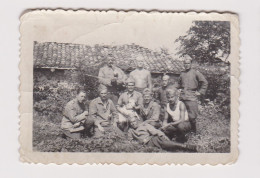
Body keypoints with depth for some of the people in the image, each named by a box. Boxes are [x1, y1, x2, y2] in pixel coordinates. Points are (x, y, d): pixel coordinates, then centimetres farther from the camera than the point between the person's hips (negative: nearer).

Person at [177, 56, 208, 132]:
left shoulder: (195, 73, 2)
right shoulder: (182, 74, 15)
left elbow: (205, 82, 4)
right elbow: (179, 84, 32)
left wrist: (200, 92, 0)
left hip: (191, 98, -4)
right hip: (182, 98, 4)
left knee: (192, 117, -6)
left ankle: (193, 132, 8)